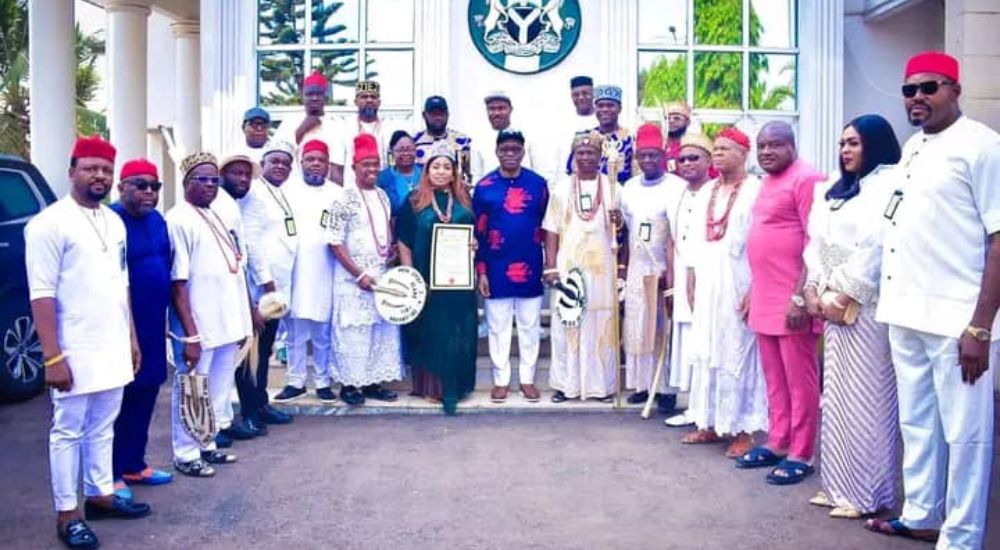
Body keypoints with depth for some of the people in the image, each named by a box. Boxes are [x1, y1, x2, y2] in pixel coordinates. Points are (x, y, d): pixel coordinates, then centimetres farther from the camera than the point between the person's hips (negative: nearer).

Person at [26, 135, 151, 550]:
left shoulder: (114, 222, 11)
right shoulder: (50, 223, -12)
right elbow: (42, 296, -16)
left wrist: (131, 337, 16)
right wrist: (52, 356, -19)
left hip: (113, 348, 7)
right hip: (75, 352, -7)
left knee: (102, 427, 17)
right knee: (68, 431, 4)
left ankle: (101, 495, 30)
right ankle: (67, 514, 15)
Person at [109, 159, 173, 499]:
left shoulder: (158, 220, 10)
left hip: (153, 327, 8)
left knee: (145, 396, 15)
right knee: (121, 400, 2)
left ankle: (134, 464, 29)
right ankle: (112, 474, 14)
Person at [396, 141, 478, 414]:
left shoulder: (464, 200, 10)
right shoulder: (414, 201, 3)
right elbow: (404, 243, 2)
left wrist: (475, 244, -4)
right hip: (426, 280, -2)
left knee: (459, 333, 2)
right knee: (431, 332, 4)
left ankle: (452, 387, 12)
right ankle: (431, 384, 17)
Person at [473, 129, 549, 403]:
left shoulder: (538, 183, 2)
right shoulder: (484, 186, -1)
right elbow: (478, 232, 0)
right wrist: (480, 271, -4)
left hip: (530, 269, 1)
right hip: (496, 269, -1)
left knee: (530, 327, 9)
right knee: (498, 327, 8)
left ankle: (527, 379, 20)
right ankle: (501, 380, 18)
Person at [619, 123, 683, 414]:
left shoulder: (676, 187, -9)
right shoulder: (629, 188, 9)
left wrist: (672, 270, -18)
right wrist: (623, 267, 10)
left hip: (665, 269, -5)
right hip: (636, 268, 5)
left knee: (665, 329, 0)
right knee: (637, 327, 7)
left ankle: (666, 388, 7)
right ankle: (644, 384, 16)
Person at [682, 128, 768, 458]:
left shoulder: (755, 189, -8)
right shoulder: (708, 191, 13)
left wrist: (755, 289, -17)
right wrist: (692, 278, 11)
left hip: (738, 283, -7)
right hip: (707, 282, 7)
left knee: (738, 353, -2)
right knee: (706, 352, 10)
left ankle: (743, 429, 8)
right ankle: (711, 422, 21)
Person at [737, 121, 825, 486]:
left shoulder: (806, 179, -11)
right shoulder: (767, 182, 16)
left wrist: (799, 296, -21)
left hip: (792, 299, -9)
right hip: (765, 298, 9)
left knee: (799, 380, 1)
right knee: (774, 379, 15)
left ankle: (800, 455, 10)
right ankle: (777, 443, 26)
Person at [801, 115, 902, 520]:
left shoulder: (889, 185, -7)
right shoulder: (834, 189, 18)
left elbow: (877, 248, -16)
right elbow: (816, 243, 13)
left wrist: (843, 296, -14)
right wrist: (815, 290, 0)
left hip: (867, 306, -8)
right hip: (833, 304, 8)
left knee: (864, 397, -3)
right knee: (837, 395, 10)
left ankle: (866, 492, 6)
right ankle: (839, 486, 19)